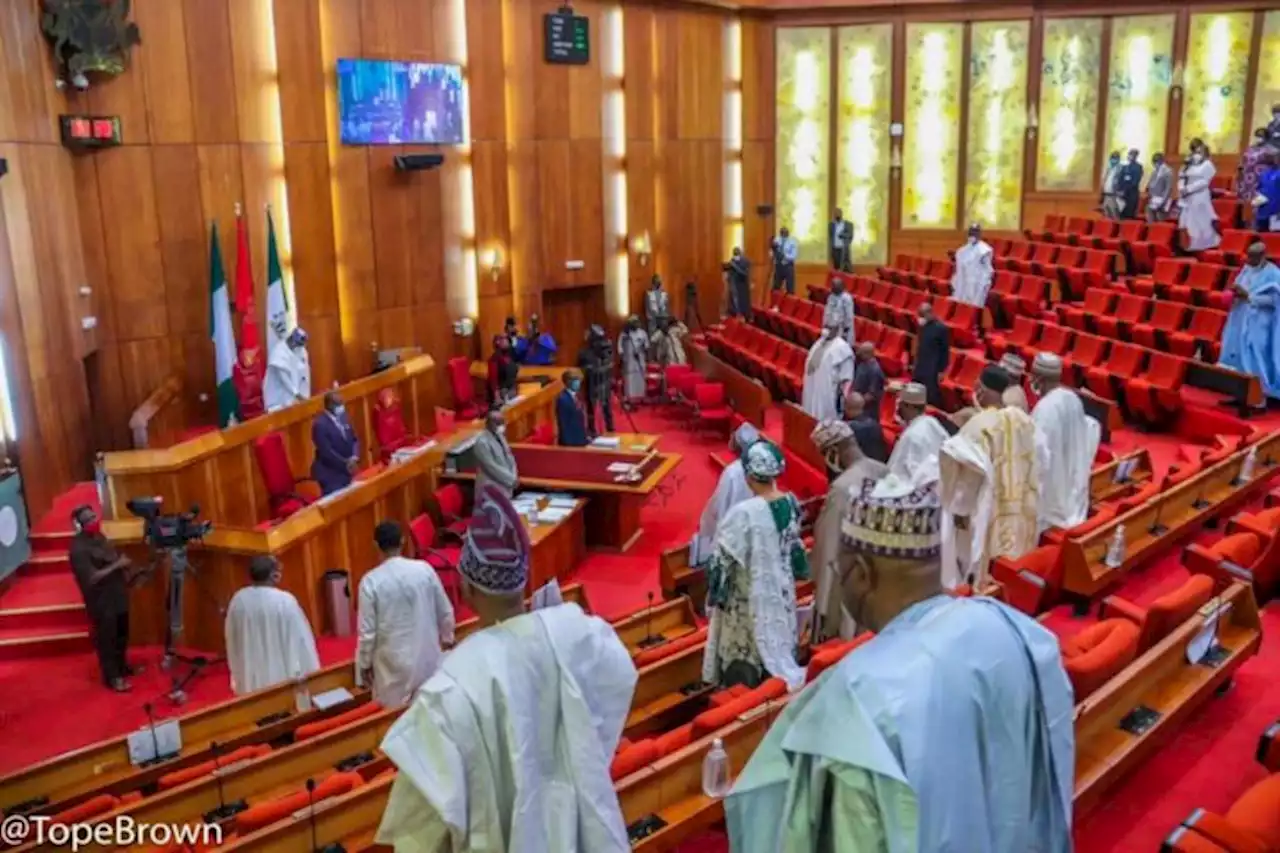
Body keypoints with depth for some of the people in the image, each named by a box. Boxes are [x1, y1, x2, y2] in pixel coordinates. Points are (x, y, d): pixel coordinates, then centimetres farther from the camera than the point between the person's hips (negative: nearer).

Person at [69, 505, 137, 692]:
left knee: (122, 635, 22)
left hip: (117, 595, 9)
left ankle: (122, 666, 40)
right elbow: (91, 577, -28)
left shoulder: (98, 537, 5)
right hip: (101, 601, -9)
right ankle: (112, 677, 18)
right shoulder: (78, 549, -23)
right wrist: (117, 565, -26)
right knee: (106, 640, 5)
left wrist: (125, 566, 4)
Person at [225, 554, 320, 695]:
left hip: (250, 680, 5)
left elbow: (231, 640, 7)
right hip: (283, 677, -5)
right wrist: (310, 676, -1)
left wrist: (238, 675, 22)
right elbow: (300, 639, -13)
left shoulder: (238, 600, -6)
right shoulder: (285, 601, -21)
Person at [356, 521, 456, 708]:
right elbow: (445, 612, 3)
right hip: (427, 656, 3)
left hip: (394, 663, -3)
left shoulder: (371, 581, -15)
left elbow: (367, 631, -11)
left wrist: (364, 664, 4)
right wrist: (447, 637, 21)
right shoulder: (424, 569, -8)